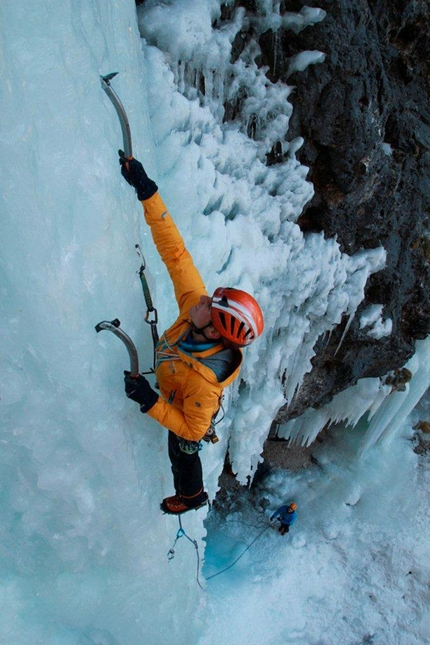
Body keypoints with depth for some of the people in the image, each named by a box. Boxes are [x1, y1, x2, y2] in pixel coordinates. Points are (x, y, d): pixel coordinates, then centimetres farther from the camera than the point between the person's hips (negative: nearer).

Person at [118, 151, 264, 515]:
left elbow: (192, 430, -32)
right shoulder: (194, 303, -35)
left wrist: (150, 402, -42)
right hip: (179, 395, 6)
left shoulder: (204, 379, -49)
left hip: (189, 417, -5)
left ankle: (192, 496, 61)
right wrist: (148, 192, -41)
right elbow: (175, 252, -35)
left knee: (183, 454, 27)